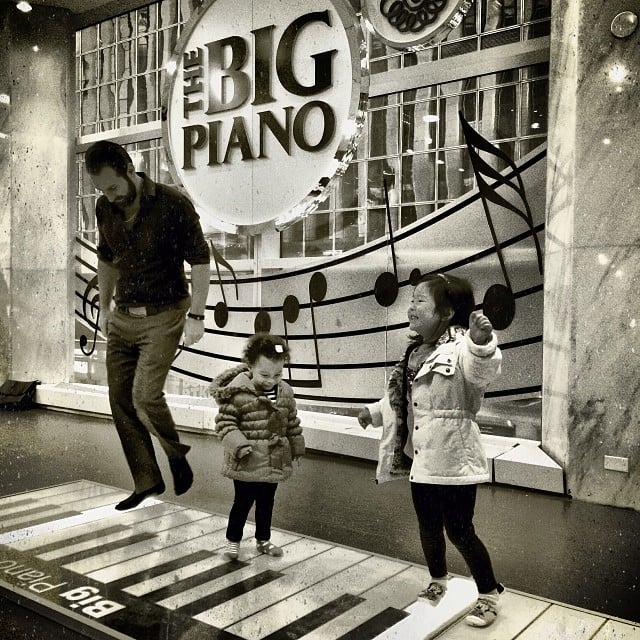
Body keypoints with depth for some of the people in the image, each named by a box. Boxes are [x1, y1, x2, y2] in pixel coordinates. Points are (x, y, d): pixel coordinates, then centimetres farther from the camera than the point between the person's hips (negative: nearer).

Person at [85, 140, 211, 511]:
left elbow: (199, 259, -10)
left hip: (163, 316, -6)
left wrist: (196, 315, -13)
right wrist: (105, 307, 19)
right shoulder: (105, 208, 3)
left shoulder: (173, 204, -14)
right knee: (121, 401, 5)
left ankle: (177, 456, 15)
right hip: (123, 317, 6)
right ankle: (147, 481, 18)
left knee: (145, 395, -15)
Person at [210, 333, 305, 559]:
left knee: (266, 502, 19)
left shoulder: (285, 392, 1)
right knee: (243, 502, 9)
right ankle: (233, 540, 29)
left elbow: (292, 422, 13)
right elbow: (224, 421, -15)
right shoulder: (237, 392, -18)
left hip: (274, 462, 5)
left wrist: (296, 446, 17)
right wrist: (238, 444, -25)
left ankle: (263, 539, 37)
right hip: (247, 463, -5)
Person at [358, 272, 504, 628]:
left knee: (459, 530, 1)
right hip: (421, 458, 8)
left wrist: (482, 343, -61)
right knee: (428, 526, 20)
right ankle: (438, 581, 44)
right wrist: (375, 411, 16)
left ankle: (489, 594, 24)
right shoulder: (415, 353, 9)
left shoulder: (461, 348, -18)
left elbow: (484, 370, -42)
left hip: (452, 459, -8)